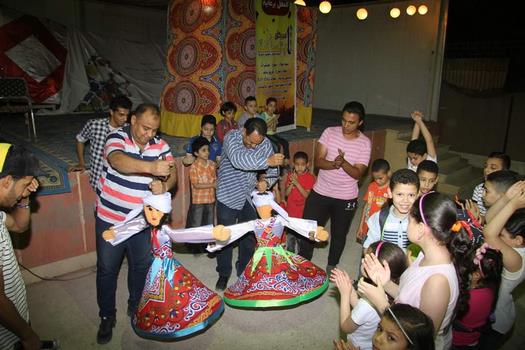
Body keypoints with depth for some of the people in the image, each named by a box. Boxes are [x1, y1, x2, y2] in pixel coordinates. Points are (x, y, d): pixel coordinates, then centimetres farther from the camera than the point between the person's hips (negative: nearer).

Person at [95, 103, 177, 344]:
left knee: (142, 266, 16)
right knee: (107, 269, 10)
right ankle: (107, 316, 29)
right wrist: (151, 167, -53)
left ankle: (136, 307, 39)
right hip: (110, 218, -3)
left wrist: (164, 186, -29)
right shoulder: (117, 137, -16)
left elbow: (172, 173, -5)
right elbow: (117, 160, -36)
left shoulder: (161, 145, -3)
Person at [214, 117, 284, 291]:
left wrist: (266, 181, -27)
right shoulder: (231, 137, -23)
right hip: (228, 196, -3)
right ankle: (224, 273, 29)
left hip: (250, 196, 4)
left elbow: (273, 170, -5)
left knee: (249, 237, 14)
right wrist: (267, 161, -51)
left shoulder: (265, 143, -11)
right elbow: (238, 159, -43)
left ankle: (244, 271, 36)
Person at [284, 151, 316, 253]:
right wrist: (292, 183, -21)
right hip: (290, 210, 3)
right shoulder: (290, 175, -1)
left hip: (303, 211, -3)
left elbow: (306, 195, -18)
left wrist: (297, 183, -27)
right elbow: (286, 193, -4)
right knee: (290, 235, 16)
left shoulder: (310, 177, -11)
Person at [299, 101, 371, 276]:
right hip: (320, 193, 1)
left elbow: (357, 173, -13)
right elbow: (318, 161, -12)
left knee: (339, 234, 17)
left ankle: (331, 266, 42)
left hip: (346, 198, 0)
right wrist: (333, 164, -32)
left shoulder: (365, 143, -8)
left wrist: (343, 162, -32)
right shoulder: (330, 132, -6)